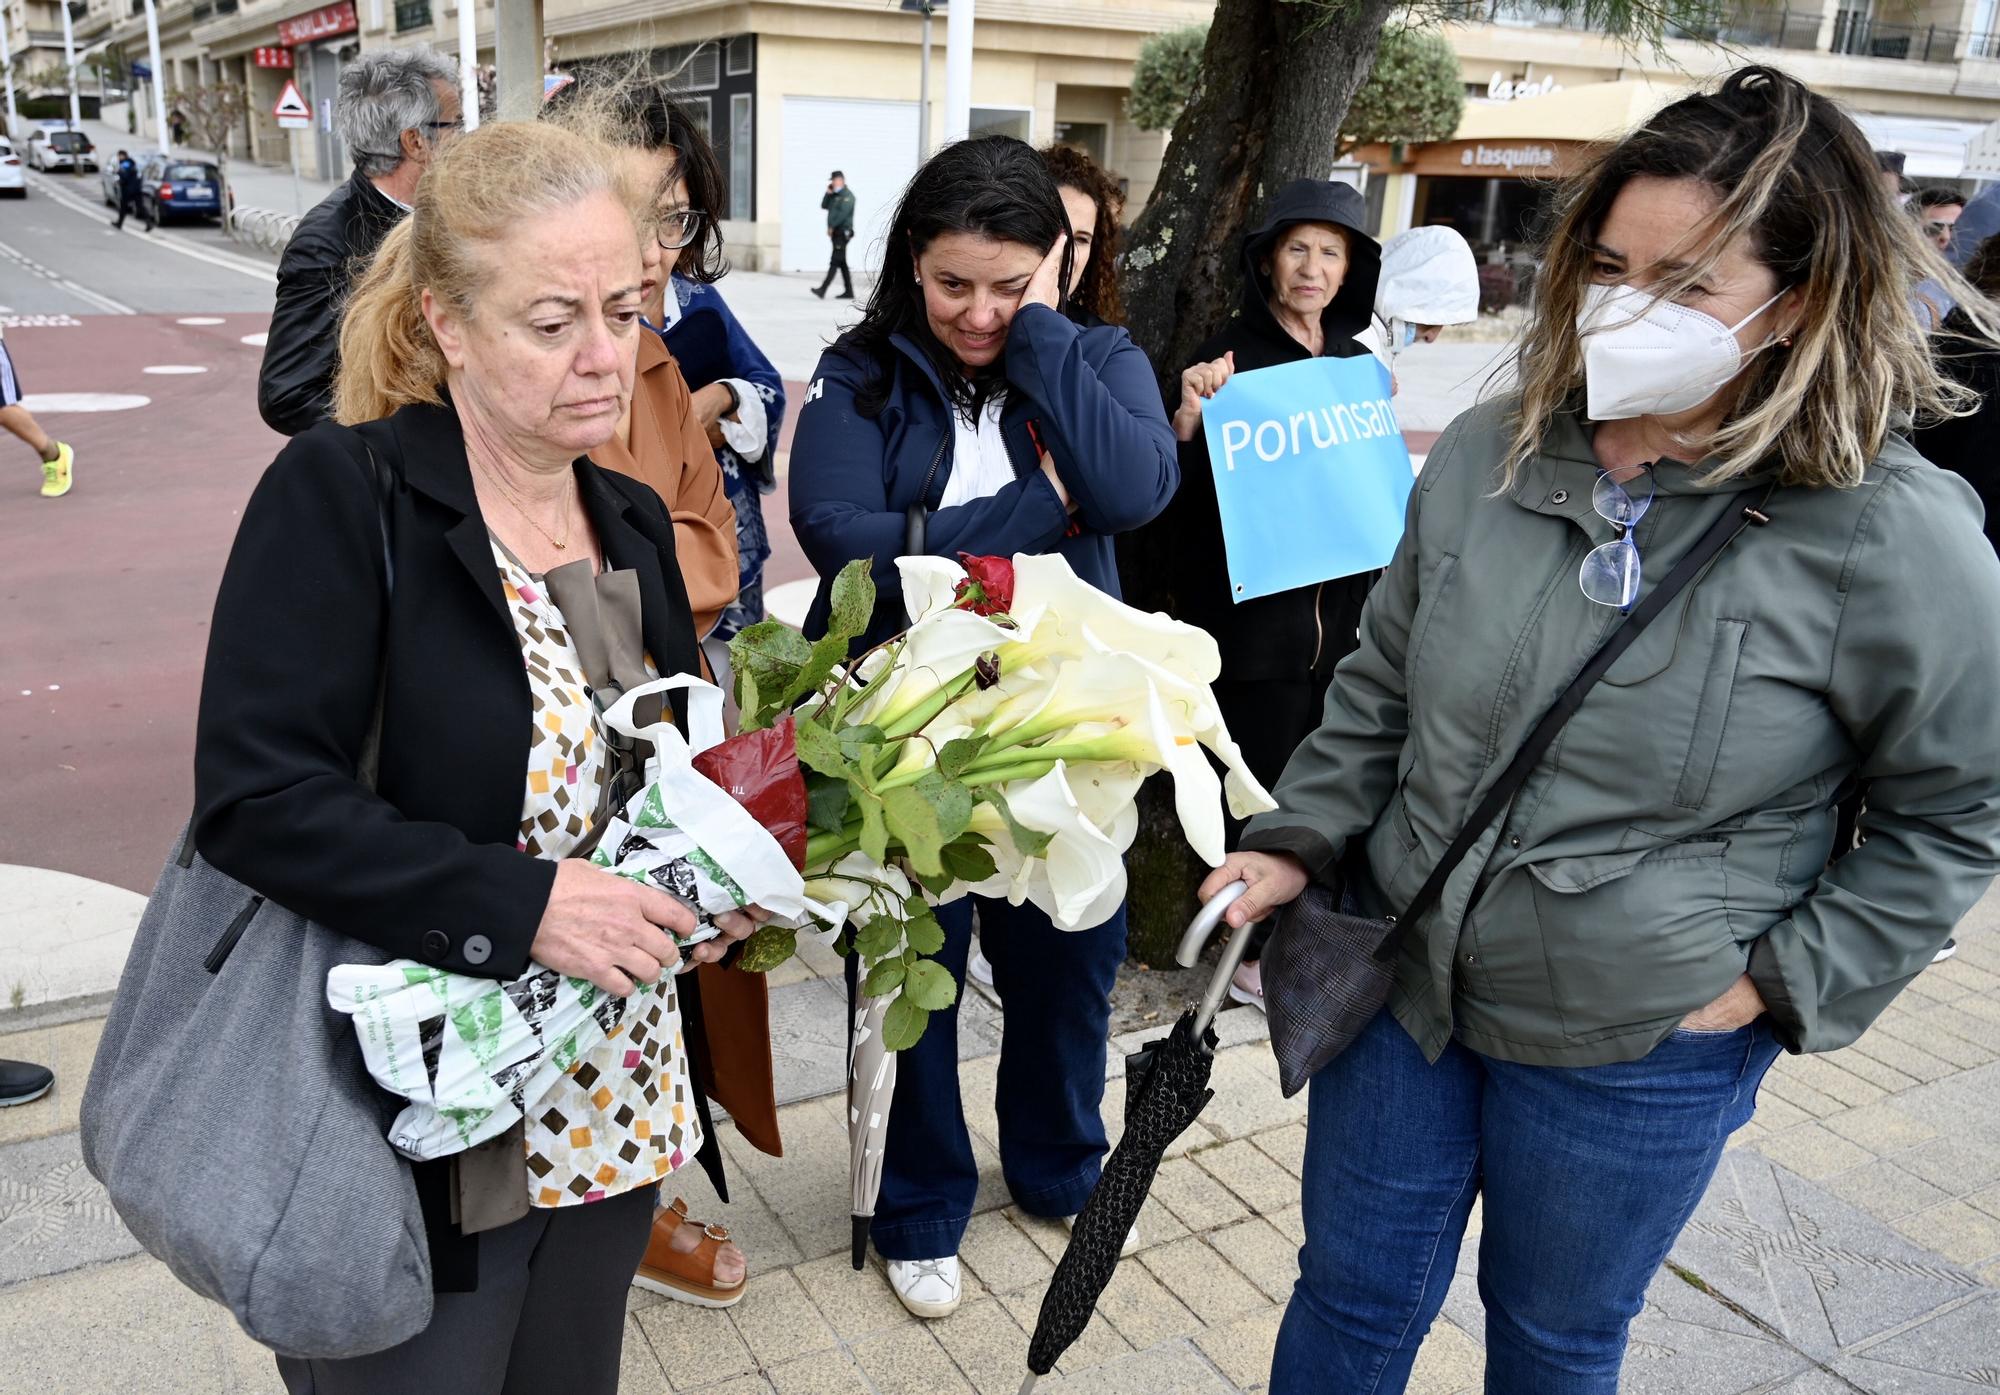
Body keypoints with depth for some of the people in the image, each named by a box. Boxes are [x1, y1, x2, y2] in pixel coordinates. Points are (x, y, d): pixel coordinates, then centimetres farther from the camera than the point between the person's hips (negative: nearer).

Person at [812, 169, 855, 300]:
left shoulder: (847, 195, -10)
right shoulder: (835, 195, 19)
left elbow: (843, 213, -19)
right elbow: (824, 206, 16)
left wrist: (831, 227, -15)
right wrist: (828, 193, 2)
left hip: (842, 232, -10)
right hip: (836, 233, 10)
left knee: (835, 262, -13)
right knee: (842, 263, 9)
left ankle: (822, 290, -21)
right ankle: (849, 292, 12)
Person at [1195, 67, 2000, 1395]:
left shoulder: (1893, 537, -16)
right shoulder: (1488, 454, -4)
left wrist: (1785, 981, -9)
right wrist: (1300, 841, -1)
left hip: (1638, 1054, -3)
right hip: (1403, 983, 4)